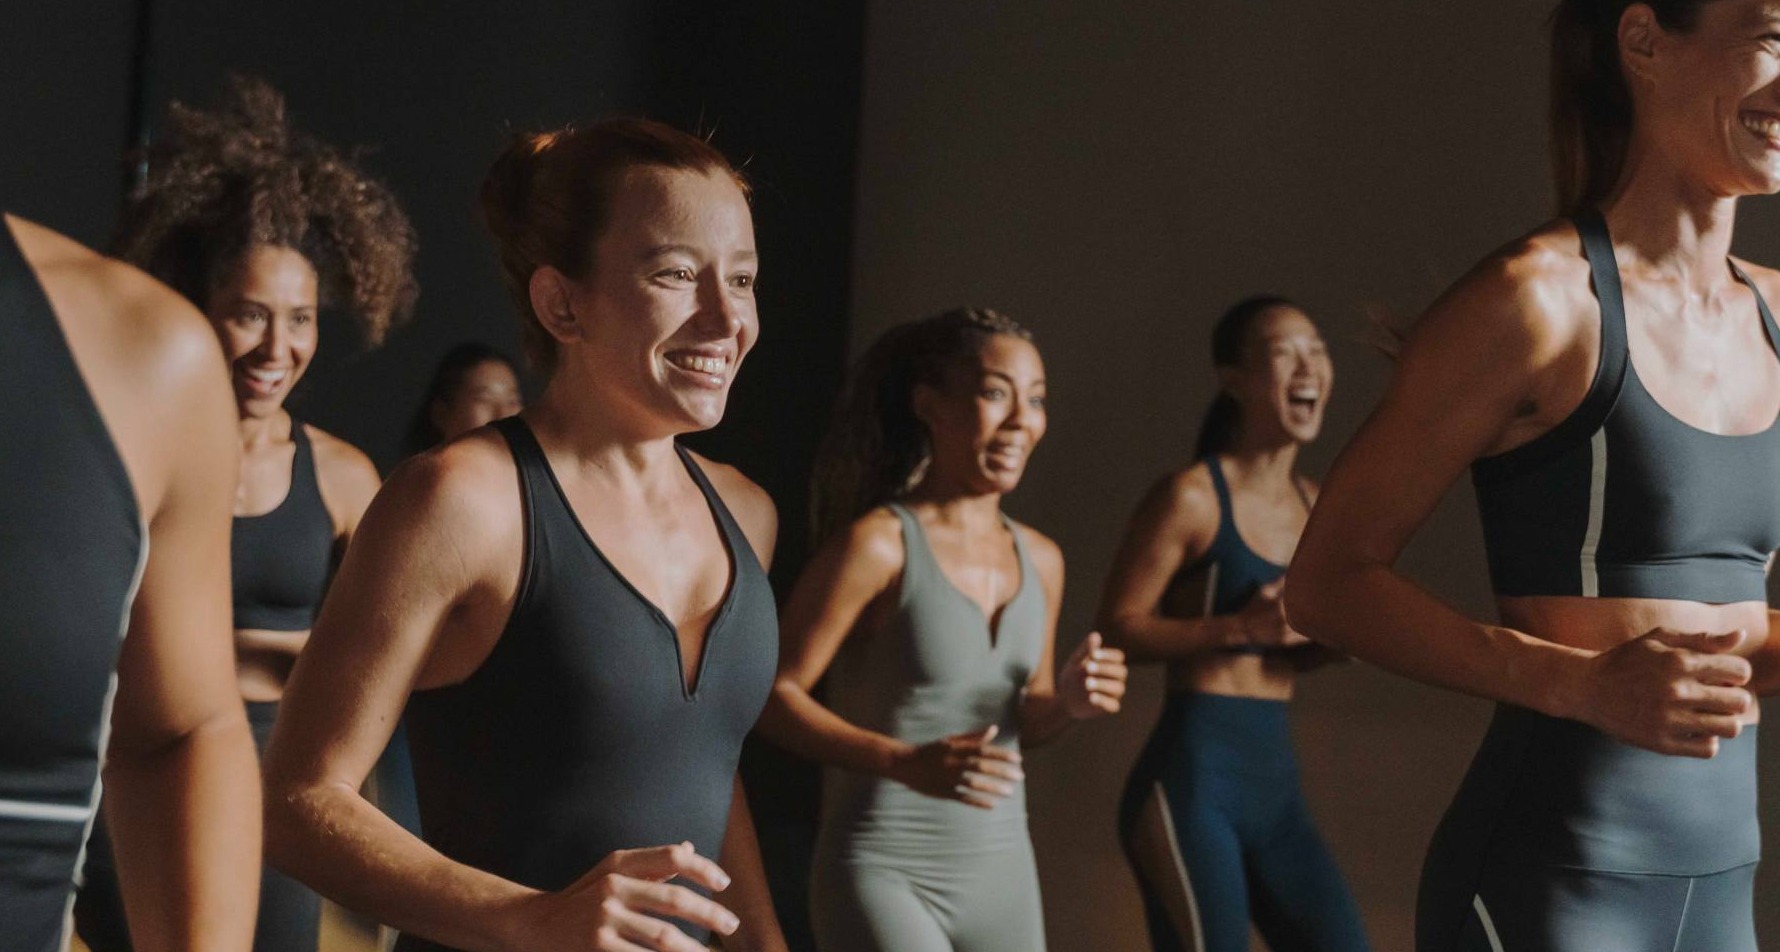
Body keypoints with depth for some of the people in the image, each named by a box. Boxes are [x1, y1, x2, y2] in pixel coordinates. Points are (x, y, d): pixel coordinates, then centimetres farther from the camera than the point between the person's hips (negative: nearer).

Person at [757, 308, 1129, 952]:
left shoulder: (1041, 560, 8)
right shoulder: (878, 543, -12)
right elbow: (777, 693, -14)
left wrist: (1069, 701, -3)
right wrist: (905, 764, -26)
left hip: (1003, 872, 7)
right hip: (884, 869, -7)